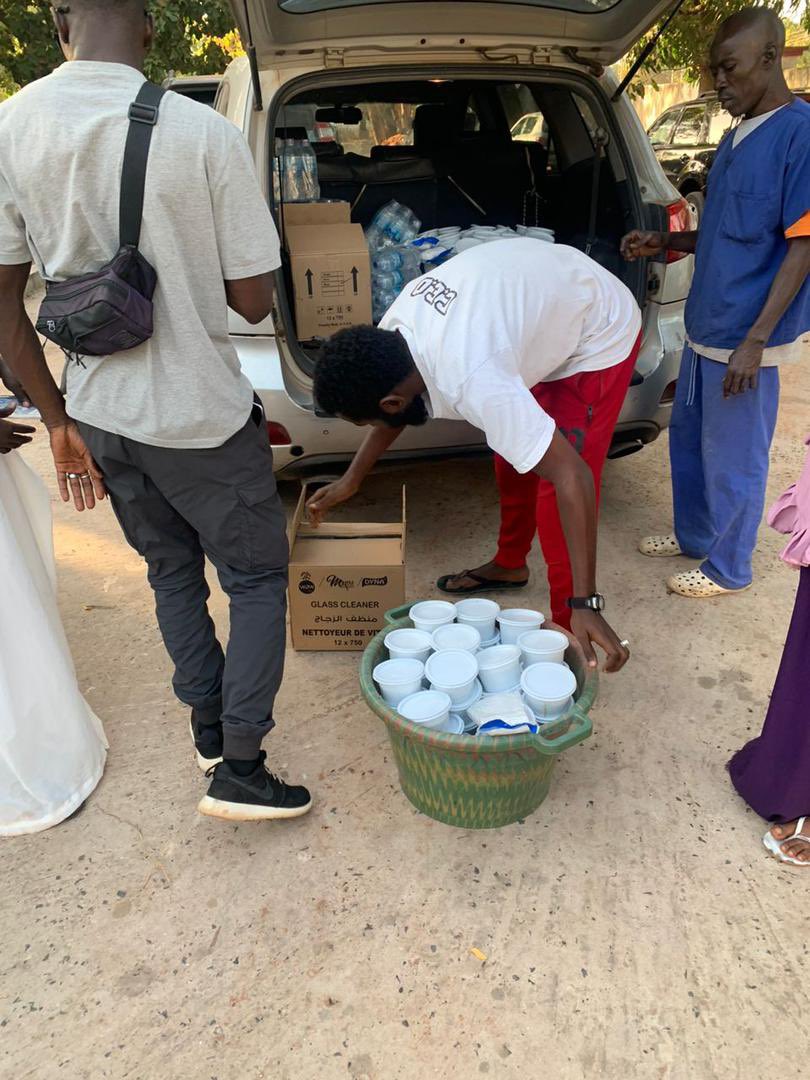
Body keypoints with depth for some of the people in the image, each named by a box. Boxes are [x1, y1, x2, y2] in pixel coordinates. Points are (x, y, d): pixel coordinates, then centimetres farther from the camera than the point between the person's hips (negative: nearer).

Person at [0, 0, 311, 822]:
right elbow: (253, 301, -12)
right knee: (257, 579, 13)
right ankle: (239, 769, 15)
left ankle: (208, 729, 37)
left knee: (172, 571, 23)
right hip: (200, 416, -4)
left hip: (99, 413, 5)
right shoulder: (204, 133, -15)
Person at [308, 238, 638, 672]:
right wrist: (351, 480, 6)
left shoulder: (474, 382, -42)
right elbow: (395, 407, 4)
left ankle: (565, 626, 3)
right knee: (513, 450, 18)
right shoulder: (394, 326, -17)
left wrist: (586, 604, -39)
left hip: (600, 335, -8)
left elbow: (571, 476, -41)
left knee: (552, 482, -12)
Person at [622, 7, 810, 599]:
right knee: (688, 438, 19)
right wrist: (663, 243, 6)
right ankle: (693, 536, 38)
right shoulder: (737, 136, 13)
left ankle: (728, 569, 22)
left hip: (745, 338, -9)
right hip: (706, 327, 9)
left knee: (732, 460, 3)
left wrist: (755, 341, -20)